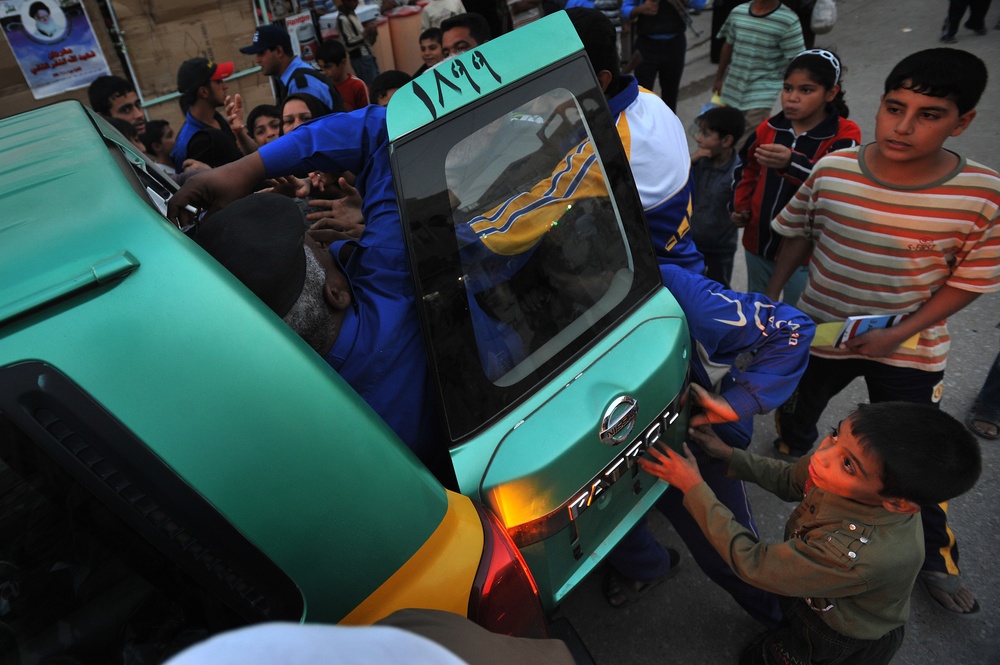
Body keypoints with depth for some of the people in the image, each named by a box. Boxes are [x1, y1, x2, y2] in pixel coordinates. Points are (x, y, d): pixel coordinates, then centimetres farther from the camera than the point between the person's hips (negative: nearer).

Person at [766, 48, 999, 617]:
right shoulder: (832, 171, -16)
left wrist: (897, 334, -19)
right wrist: (769, 298, 0)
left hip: (910, 348, -1)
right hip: (819, 330, 2)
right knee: (798, 411, 25)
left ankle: (937, 559, 36)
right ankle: (795, 452, 61)